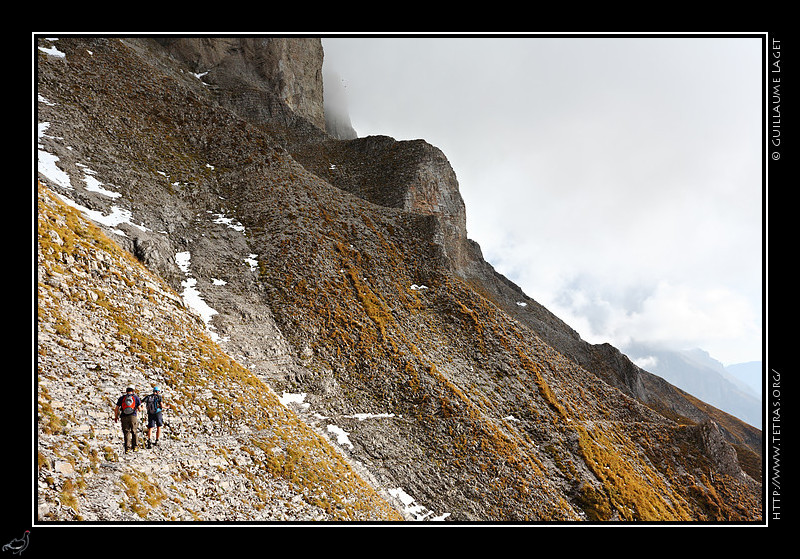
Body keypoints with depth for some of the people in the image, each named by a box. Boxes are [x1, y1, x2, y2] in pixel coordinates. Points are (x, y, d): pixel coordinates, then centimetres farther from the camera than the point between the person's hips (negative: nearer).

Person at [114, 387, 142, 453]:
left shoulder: (122, 398, 7)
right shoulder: (136, 397, 5)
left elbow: (116, 409, 5)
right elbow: (139, 409, 2)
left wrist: (116, 417, 17)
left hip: (124, 417, 0)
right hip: (133, 416, 0)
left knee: (126, 432, 4)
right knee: (134, 431, 13)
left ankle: (127, 447, -4)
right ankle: (134, 446, 14)